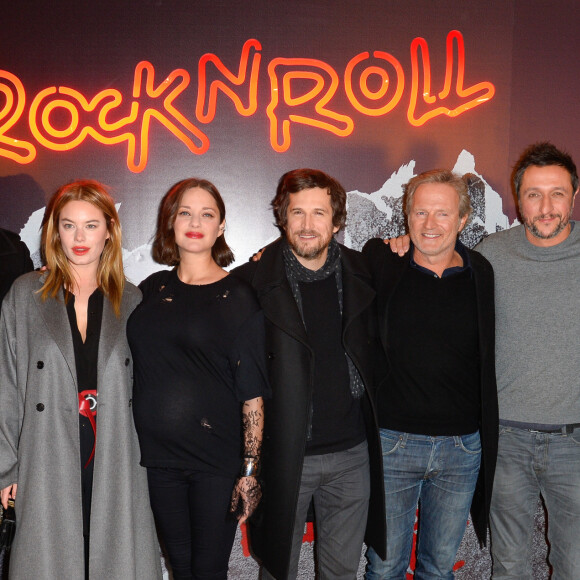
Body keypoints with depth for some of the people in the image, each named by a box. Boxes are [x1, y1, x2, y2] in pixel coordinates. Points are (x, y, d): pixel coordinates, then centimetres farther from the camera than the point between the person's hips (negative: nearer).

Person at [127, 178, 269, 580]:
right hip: (158, 456, 4)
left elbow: (253, 392, -8)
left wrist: (251, 469, -12)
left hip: (216, 459, -4)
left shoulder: (238, 297, -5)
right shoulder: (151, 290, 7)